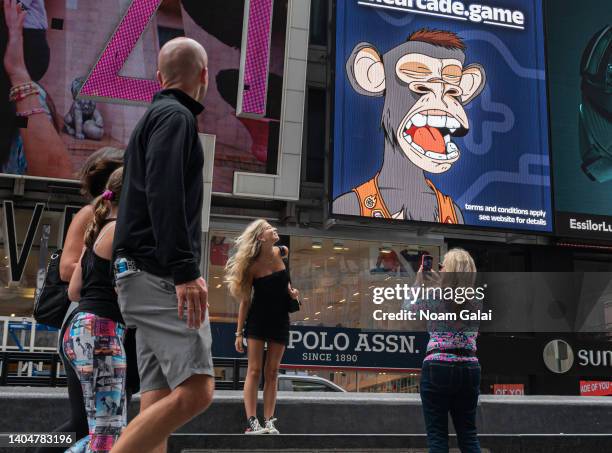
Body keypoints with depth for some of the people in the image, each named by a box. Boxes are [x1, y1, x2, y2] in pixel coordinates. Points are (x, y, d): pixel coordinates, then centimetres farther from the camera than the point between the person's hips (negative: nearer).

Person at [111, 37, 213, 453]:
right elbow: (164, 195, -19)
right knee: (196, 391, -14)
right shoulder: (176, 115, -4)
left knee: (159, 399, 6)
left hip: (148, 276, 10)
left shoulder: (156, 115, 27)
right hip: (160, 276, -10)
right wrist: (185, 270, -25)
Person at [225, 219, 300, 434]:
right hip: (258, 320, -4)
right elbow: (245, 301, -7)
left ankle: (269, 422, 6)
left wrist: (290, 289, 1)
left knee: (272, 372, 4)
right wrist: (239, 332, -7)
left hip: (280, 320, 4)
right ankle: (252, 422, -4)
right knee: (254, 370, -4)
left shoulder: (282, 253, -1)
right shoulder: (253, 265, -12)